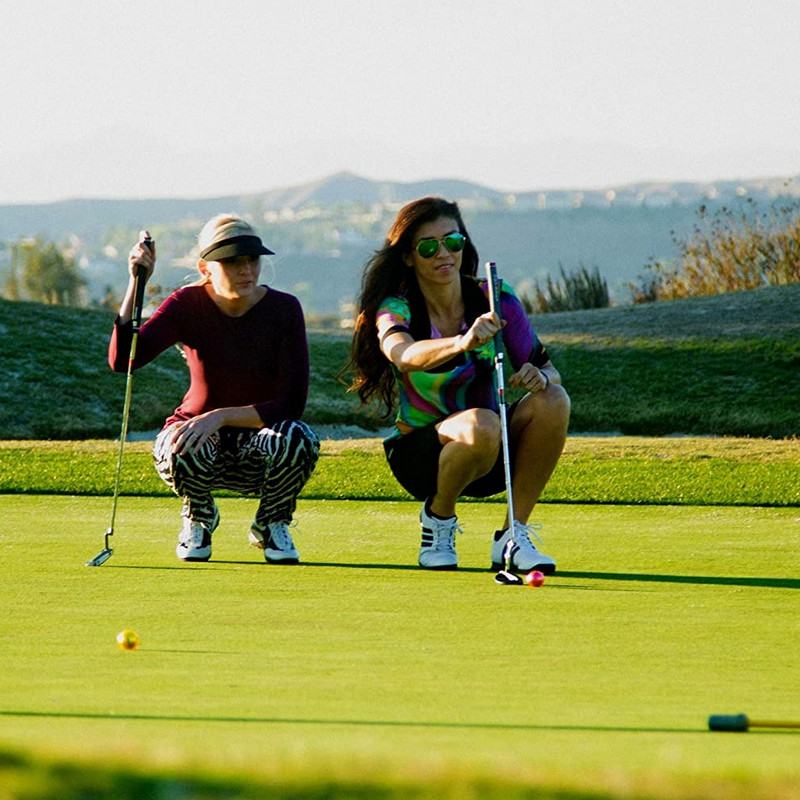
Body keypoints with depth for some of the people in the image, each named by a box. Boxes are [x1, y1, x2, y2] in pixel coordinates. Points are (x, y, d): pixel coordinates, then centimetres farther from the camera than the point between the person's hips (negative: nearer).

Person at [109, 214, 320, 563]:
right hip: (201, 436, 0)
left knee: (298, 440, -35)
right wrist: (137, 283, -33)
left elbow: (292, 403, -18)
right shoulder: (188, 305, -12)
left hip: (258, 435, 0)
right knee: (179, 450, -37)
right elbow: (122, 359, -25)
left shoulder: (284, 309, -14)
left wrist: (221, 416, -30)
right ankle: (199, 517, 1)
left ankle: (271, 524, -1)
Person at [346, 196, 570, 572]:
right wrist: (461, 343, -58)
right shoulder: (396, 308, -13)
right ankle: (438, 516, -5)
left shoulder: (494, 298, -4)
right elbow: (404, 354, -38)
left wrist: (541, 377, -28)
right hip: (421, 454, -3)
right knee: (482, 425, -36)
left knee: (552, 401, -25)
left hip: (495, 457, 4)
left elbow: (547, 369, -3)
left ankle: (513, 535, -13)